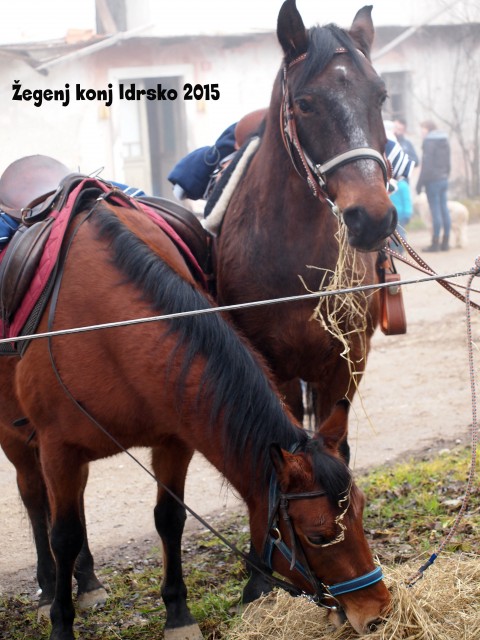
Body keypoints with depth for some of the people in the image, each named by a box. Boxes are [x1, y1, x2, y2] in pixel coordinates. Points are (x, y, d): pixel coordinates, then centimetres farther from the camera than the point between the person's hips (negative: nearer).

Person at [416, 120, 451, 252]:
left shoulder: (429, 141, -10)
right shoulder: (444, 140, 15)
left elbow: (427, 164, -15)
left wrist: (420, 182, -12)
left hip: (433, 180, -8)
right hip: (443, 179, 8)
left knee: (435, 210, -8)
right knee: (444, 209, 8)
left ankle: (435, 243, -8)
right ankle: (445, 242, 10)